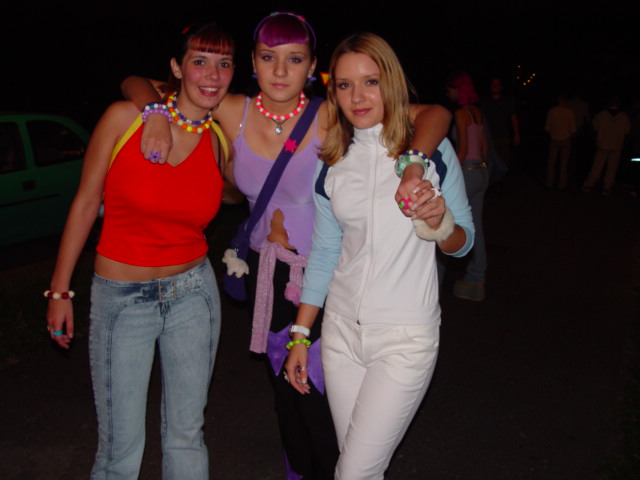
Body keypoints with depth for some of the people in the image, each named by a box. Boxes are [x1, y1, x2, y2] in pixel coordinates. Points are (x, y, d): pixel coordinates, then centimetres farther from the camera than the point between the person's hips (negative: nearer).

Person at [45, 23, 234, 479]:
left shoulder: (221, 141, -3)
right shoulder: (125, 117, -10)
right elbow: (85, 203, -3)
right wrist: (60, 290, -1)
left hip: (193, 292, 3)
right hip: (121, 297, -2)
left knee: (186, 435, 14)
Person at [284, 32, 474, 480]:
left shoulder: (431, 150, -6)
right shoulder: (331, 164, 3)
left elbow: (462, 244, 1)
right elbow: (324, 254, 8)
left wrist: (440, 223, -22)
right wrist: (300, 336, 8)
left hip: (406, 338, -3)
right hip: (341, 330, 4)